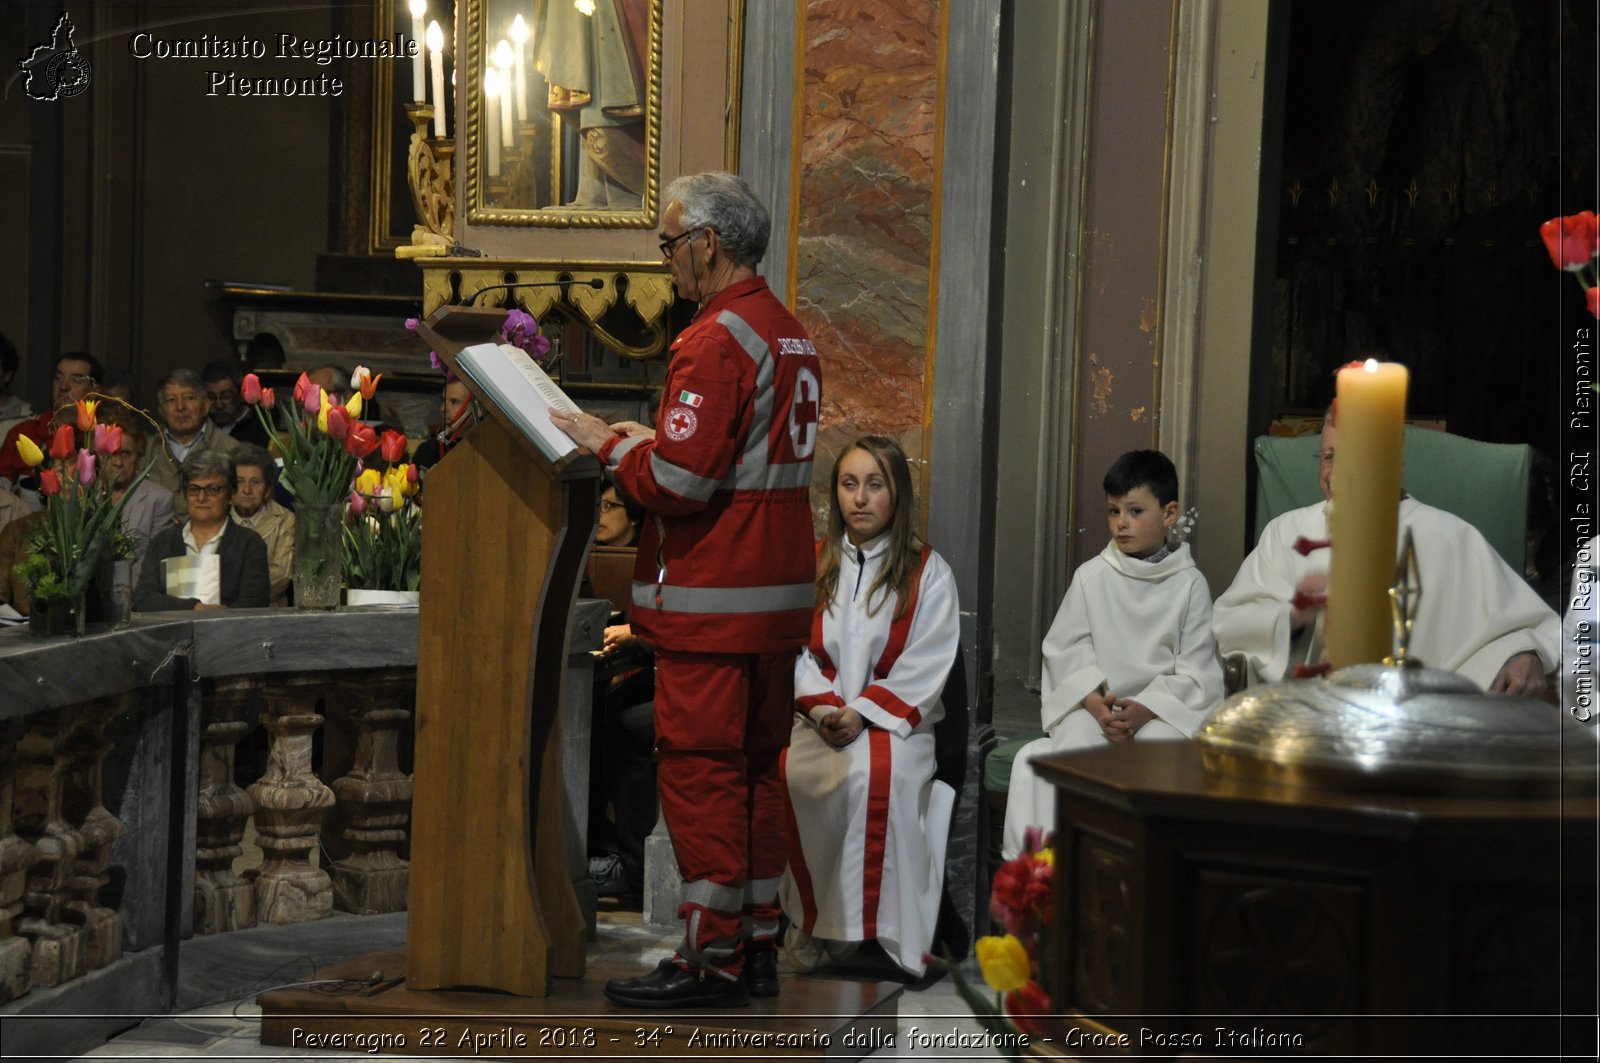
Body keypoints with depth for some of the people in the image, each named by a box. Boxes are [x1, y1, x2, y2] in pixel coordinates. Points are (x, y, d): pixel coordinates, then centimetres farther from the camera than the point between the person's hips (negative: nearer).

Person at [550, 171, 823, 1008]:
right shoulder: (790, 335, 15)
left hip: (713, 600, -10)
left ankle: (711, 959, -2)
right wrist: (649, 439, 17)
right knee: (754, 766, 15)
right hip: (779, 592, 10)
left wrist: (609, 445, -7)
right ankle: (758, 944, 20)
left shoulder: (717, 341, -16)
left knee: (699, 772, -5)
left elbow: (680, 480, -23)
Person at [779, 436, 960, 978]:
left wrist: (863, 712, -15)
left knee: (876, 773, -37)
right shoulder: (810, 566, 15)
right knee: (788, 774, -32)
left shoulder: (928, 573, 6)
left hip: (896, 719, -2)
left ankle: (869, 923, -30)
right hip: (819, 717, 2)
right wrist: (823, 707, -11)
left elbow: (926, 667, -3)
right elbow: (795, 649, 7)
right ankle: (809, 917, -20)